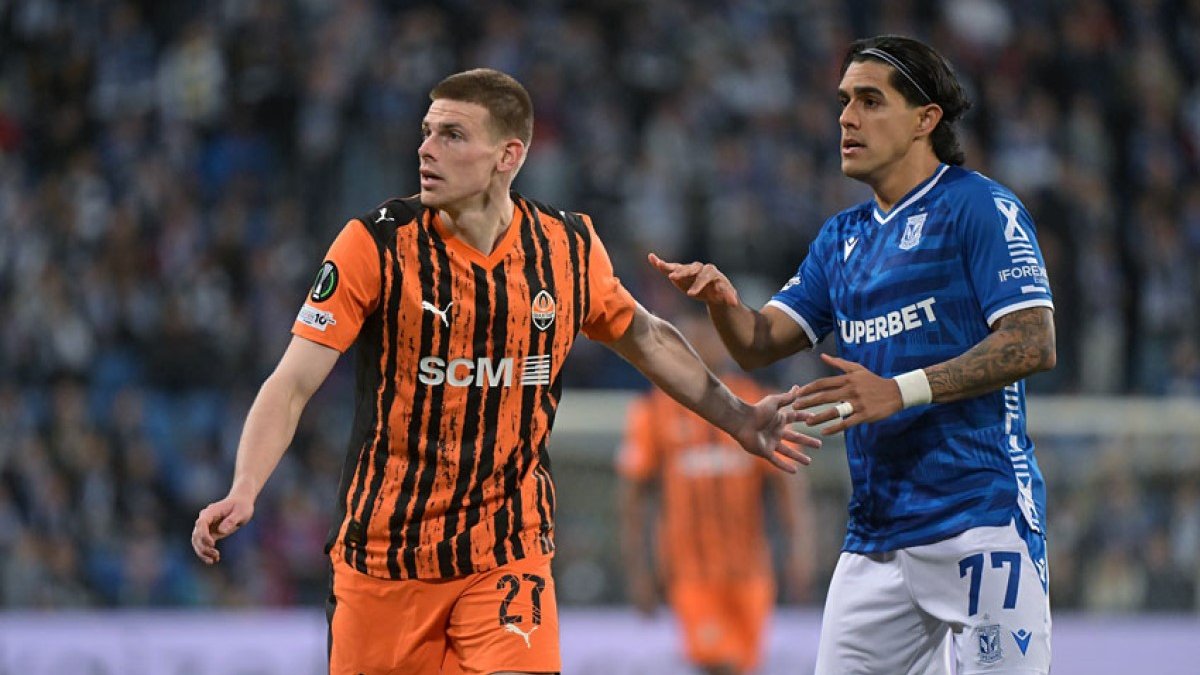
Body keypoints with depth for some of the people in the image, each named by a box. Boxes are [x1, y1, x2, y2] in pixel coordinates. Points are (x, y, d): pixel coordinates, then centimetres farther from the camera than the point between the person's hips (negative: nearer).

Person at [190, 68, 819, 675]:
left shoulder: (570, 248, -1)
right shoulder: (377, 244, -10)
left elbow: (643, 337, 19)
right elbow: (293, 382, -13)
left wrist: (738, 417, 22)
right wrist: (243, 491, -28)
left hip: (508, 557, 1)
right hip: (382, 557, -1)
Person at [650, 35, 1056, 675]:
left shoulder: (980, 208, -4)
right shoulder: (843, 237, 20)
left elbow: (1035, 344, -13)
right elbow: (759, 344, 15)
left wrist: (899, 391, -21)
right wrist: (723, 302, -8)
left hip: (980, 519, -7)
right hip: (875, 536, 7)